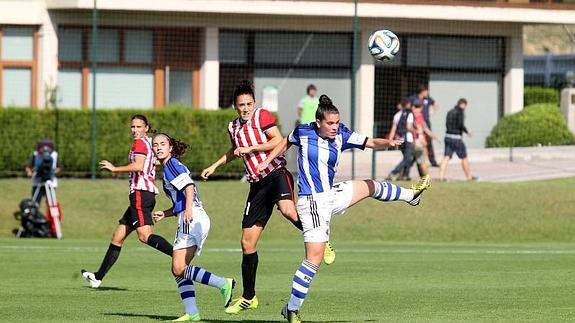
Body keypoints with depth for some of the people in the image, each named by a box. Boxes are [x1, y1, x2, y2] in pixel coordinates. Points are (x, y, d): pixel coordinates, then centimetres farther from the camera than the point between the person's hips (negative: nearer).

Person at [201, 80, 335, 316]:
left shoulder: (262, 116, -4)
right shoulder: (234, 127, 16)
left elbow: (279, 141, -16)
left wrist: (250, 148, -15)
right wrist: (215, 166, 40)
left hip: (276, 174, -7)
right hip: (257, 184, 7)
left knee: (288, 210, -40)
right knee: (247, 243, 4)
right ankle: (248, 298, 15)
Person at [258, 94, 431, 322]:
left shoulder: (341, 135, -2)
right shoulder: (303, 132, -9)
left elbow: (371, 143, -9)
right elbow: (286, 142, 14)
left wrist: (388, 142, -29)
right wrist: (267, 161, 14)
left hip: (332, 195, 6)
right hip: (313, 201, -6)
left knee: (370, 186, 26)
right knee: (314, 259, -10)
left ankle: (411, 195, 58)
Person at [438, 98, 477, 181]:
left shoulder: (450, 112, 13)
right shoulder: (460, 112, -10)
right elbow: (461, 124, -18)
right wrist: (467, 132, -3)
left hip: (448, 136, 6)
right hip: (456, 138, -6)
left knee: (446, 157, 0)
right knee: (464, 158, 8)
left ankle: (441, 176, -11)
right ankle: (469, 177, 18)